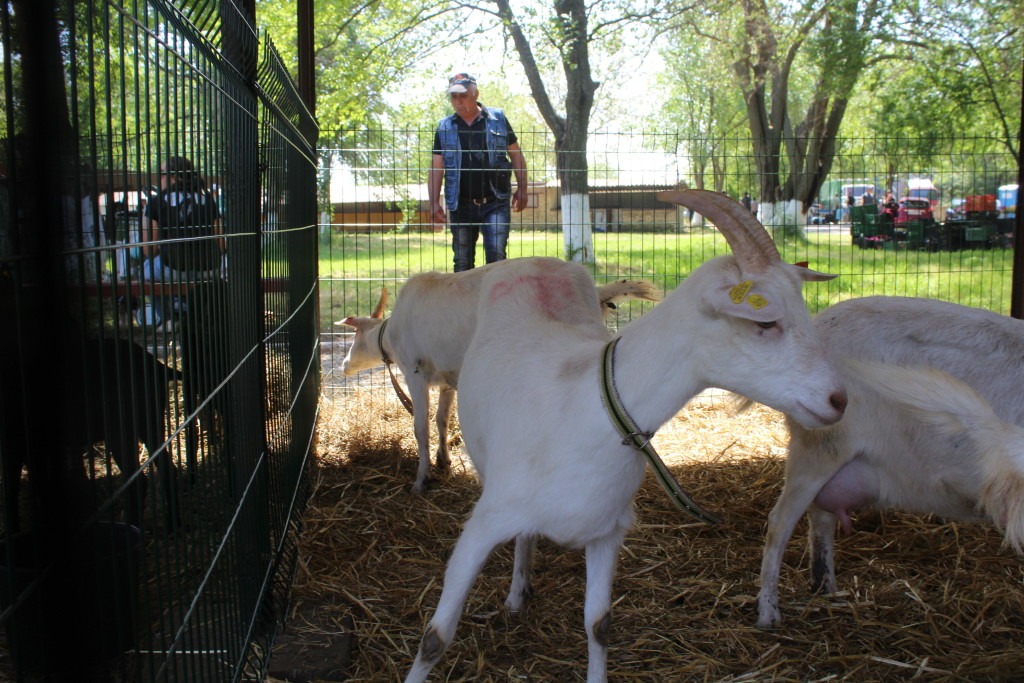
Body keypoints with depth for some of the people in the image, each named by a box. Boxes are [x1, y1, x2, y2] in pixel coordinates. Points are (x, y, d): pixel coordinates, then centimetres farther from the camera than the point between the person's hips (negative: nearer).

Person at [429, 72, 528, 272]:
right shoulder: (444, 128, 7)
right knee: (462, 261, 7)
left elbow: (516, 156, 9)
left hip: (495, 203, -2)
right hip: (461, 206, 2)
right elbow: (436, 168, 6)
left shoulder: (498, 119, 4)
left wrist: (522, 190, 2)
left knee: (496, 255, -11)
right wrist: (434, 202, -3)